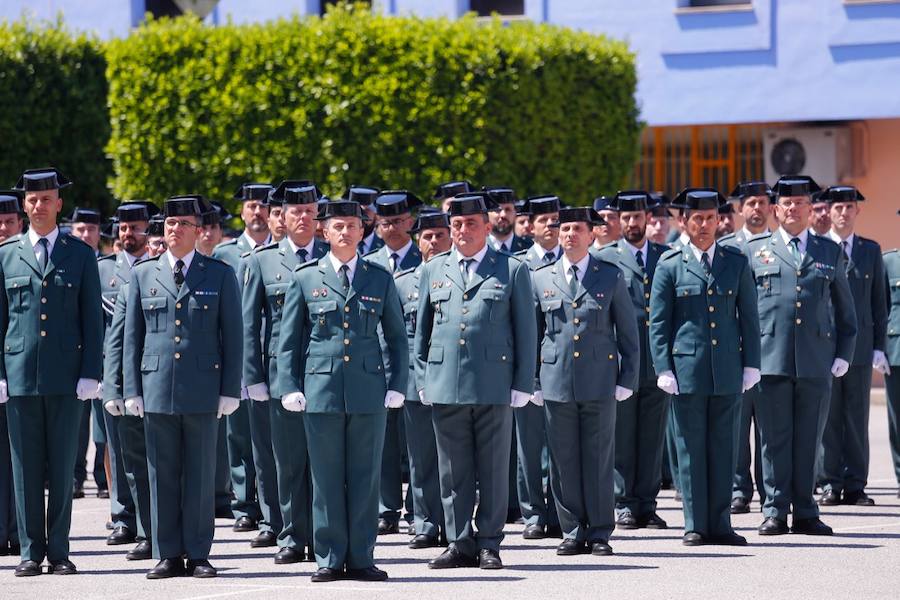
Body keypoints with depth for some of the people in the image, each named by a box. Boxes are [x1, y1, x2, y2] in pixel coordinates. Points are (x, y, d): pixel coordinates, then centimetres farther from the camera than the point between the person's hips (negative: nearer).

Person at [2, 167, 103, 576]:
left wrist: (90, 373, -3)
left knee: (62, 467, 2)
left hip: (66, 376, 0)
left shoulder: (81, 255, 7)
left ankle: (59, 551, 6)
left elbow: (92, 318, 5)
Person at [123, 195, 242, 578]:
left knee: (201, 476, 2)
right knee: (162, 476, 3)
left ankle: (198, 555, 7)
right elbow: (132, 336, 11)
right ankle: (168, 556, 8)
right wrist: (132, 390, 4)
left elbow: (232, 335, 4)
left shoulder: (220, 275, 6)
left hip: (203, 390, -2)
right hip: (156, 389, 2)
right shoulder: (143, 274, 10)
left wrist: (230, 390, -2)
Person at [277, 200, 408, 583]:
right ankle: (329, 559, 7)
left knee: (365, 478, 2)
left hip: (369, 392, 1)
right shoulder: (306, 278, 6)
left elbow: (397, 337, 13)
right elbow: (288, 340, 8)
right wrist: (290, 388, -1)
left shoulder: (380, 279, 9)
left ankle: (361, 558, 8)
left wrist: (398, 385, 4)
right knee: (326, 479, 2)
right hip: (321, 391, -1)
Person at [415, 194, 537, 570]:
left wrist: (522, 385, -2)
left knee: (494, 469, 2)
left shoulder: (513, 270, 5)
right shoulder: (433, 271, 13)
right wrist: (422, 380, 8)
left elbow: (526, 331, 4)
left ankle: (489, 544, 9)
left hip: (494, 386, -2)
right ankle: (460, 544, 10)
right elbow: (421, 330, 16)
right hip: (445, 386, 2)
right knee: (453, 472, 4)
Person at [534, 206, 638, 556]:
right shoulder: (541, 279, 10)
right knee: (564, 461, 2)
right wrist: (534, 382, 7)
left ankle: (600, 533, 6)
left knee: (600, 460, 0)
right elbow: (532, 334, 13)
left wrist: (627, 380, 0)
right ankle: (573, 533, 9)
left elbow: (628, 333, 7)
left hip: (600, 381, -1)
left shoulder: (611, 277, 6)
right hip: (557, 383, 2)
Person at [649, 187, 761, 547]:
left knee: (724, 449, 3)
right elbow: (658, 323, 2)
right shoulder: (670, 266, 3)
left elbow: (749, 318, 11)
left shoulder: (736, 263, 10)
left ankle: (720, 524, 9)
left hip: (727, 370, 2)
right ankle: (695, 526, 6)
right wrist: (663, 369, -6)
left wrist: (751, 365, 5)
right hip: (686, 369, -2)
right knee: (690, 449, 1)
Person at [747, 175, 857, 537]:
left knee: (809, 440, 4)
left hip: (817, 364, 1)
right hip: (770, 360, -1)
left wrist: (844, 354, 8)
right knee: (775, 439, 0)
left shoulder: (830, 253, 14)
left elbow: (845, 310, 17)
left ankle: (805, 513, 10)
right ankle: (775, 511, 4)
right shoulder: (756, 251, 10)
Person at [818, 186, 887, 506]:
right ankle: (830, 484, 6)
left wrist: (879, 346, 5)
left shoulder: (871, 250, 11)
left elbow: (879, 301, 11)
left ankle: (855, 486, 7)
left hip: (860, 345, 2)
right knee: (827, 418, 0)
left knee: (857, 417, 3)